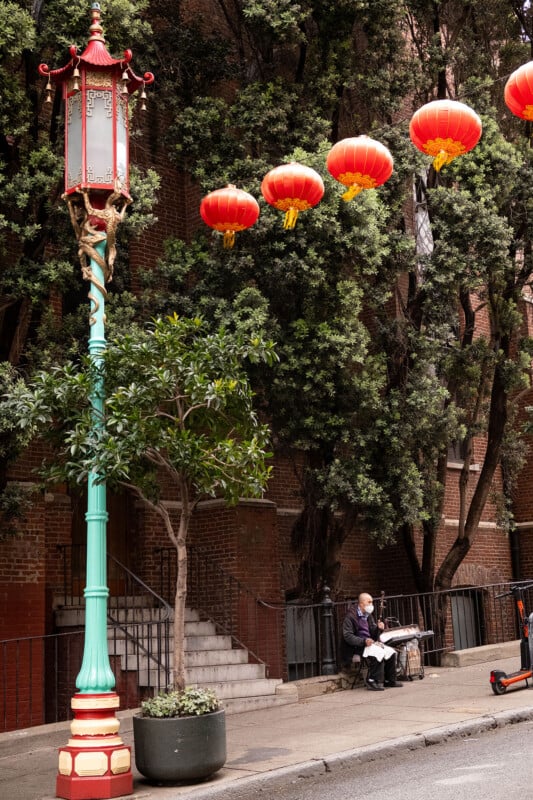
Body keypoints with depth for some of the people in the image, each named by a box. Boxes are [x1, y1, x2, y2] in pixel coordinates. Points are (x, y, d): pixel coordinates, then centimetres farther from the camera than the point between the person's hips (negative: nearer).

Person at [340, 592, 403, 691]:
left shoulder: (368, 615, 16)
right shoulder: (351, 616, -10)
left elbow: (373, 634, 17)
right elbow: (347, 636, -17)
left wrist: (379, 628, -6)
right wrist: (364, 641, -28)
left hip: (370, 643, 8)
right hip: (357, 647, -8)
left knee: (391, 652, -8)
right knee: (379, 653, -31)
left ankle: (389, 681, 2)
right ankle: (373, 682, -24)